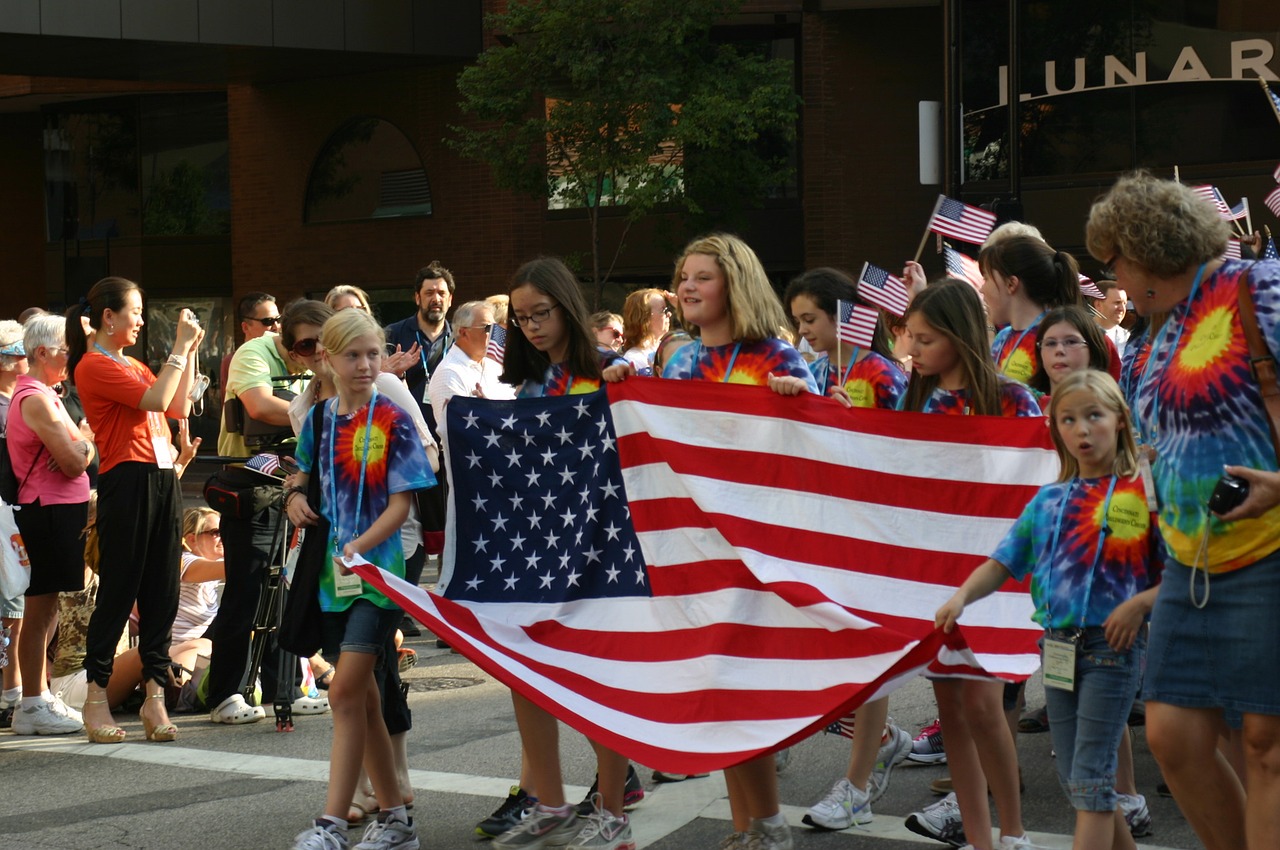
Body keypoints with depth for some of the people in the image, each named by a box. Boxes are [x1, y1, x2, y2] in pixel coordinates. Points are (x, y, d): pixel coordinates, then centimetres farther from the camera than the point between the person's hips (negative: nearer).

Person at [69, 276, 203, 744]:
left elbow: (179, 408, 17)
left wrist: (189, 351, 14)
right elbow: (156, 399, -16)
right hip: (126, 480, -8)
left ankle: (155, 696, 6)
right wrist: (180, 346, -9)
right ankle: (96, 697, 2)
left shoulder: (134, 365, 21)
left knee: (161, 592, 4)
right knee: (118, 591, -5)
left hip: (163, 479, 8)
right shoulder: (94, 365, -6)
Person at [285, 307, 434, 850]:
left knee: (346, 691, -14)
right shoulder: (320, 418, 8)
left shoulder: (393, 421, -8)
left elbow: (401, 503, -11)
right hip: (332, 573, 6)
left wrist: (359, 546, -23)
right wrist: (296, 495, 2)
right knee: (362, 697, 10)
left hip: (377, 569, -6)